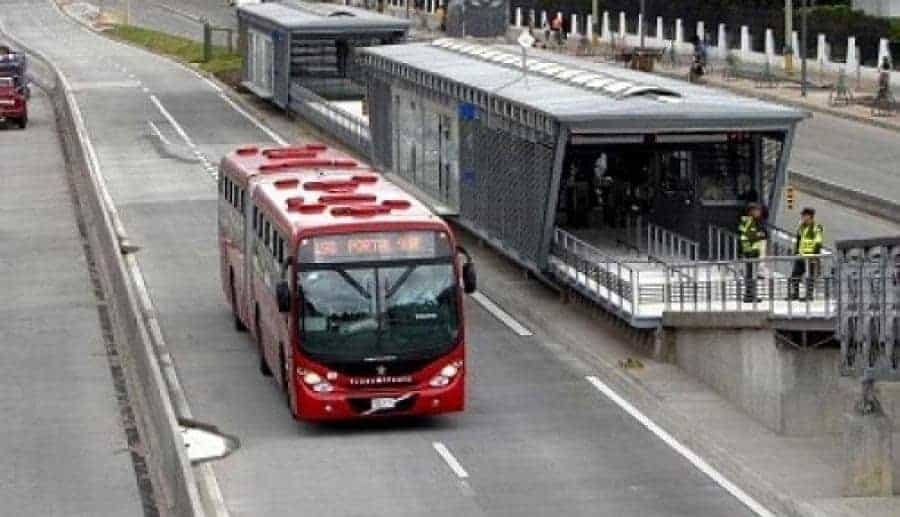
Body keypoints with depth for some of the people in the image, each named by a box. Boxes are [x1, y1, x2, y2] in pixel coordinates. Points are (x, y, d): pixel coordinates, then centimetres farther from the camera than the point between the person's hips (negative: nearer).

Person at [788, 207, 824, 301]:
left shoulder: (817, 228, -5)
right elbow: (797, 241, 25)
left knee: (810, 277, -3)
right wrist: (796, 252, 18)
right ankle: (794, 294, 12)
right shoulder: (801, 228, 18)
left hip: (811, 256, -7)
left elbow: (818, 242, -11)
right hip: (800, 256, 7)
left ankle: (809, 295, 1)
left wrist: (814, 253, -19)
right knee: (795, 275, 5)